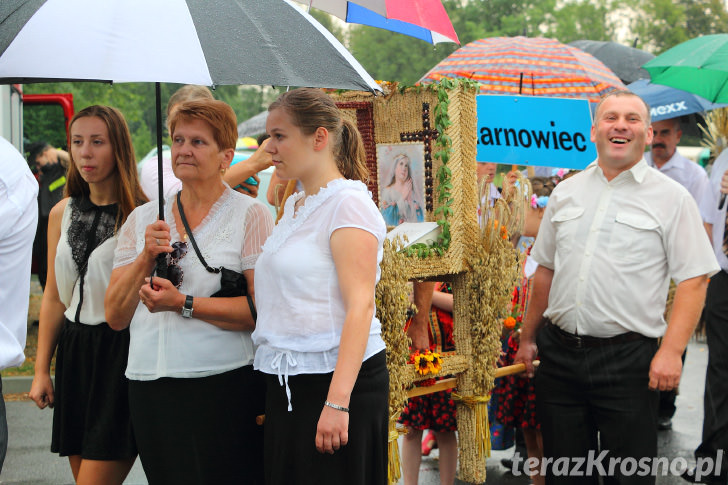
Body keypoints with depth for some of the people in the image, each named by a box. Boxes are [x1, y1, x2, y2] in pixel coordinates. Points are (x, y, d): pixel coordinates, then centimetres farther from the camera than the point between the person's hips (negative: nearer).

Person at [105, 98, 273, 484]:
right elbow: (116, 317, 7)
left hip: (226, 387, -4)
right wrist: (145, 259, -7)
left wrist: (183, 304, -16)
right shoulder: (142, 220, 12)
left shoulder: (249, 214, -1)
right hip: (150, 390, 4)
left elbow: (263, 309, -12)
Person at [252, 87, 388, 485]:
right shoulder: (293, 205, 15)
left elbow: (359, 307, -20)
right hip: (287, 385, 8)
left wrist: (337, 402, -26)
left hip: (337, 376, -8)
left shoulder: (348, 203, -12)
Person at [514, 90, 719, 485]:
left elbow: (693, 279, -8)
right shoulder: (565, 193, 12)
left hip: (627, 359, -4)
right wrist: (528, 337, 19)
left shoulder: (671, 197, -3)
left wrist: (671, 351, -17)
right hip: (559, 353, 4)